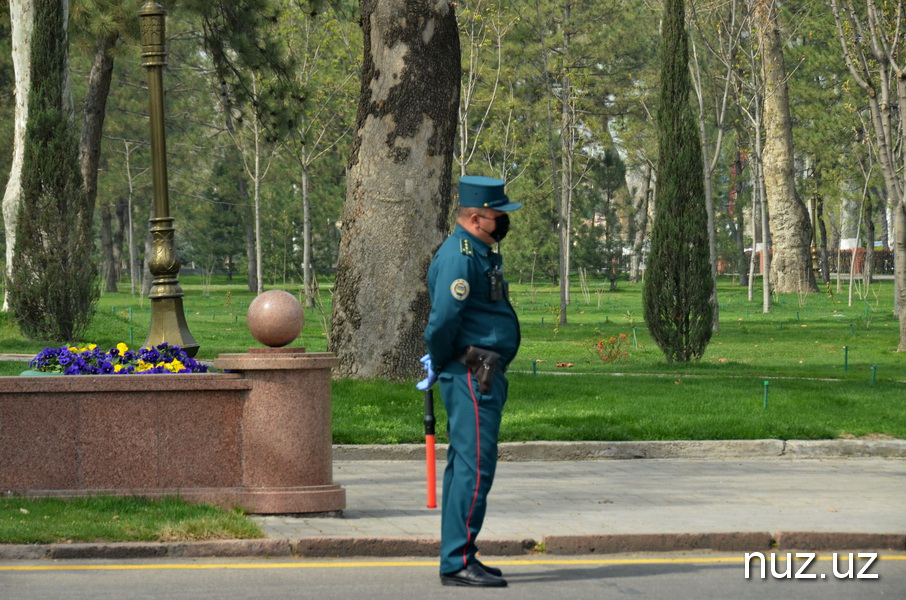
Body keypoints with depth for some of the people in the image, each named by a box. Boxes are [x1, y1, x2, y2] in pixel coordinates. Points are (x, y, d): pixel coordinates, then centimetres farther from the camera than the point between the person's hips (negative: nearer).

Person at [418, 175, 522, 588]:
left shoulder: (480, 252, 18)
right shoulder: (459, 256, -17)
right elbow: (444, 318, -24)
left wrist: (440, 363, 22)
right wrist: (439, 364, -9)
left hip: (484, 378, 11)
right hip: (471, 376, -11)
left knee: (466, 465, 13)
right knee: (475, 466, -12)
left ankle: (458, 557, 19)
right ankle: (457, 562, -12)